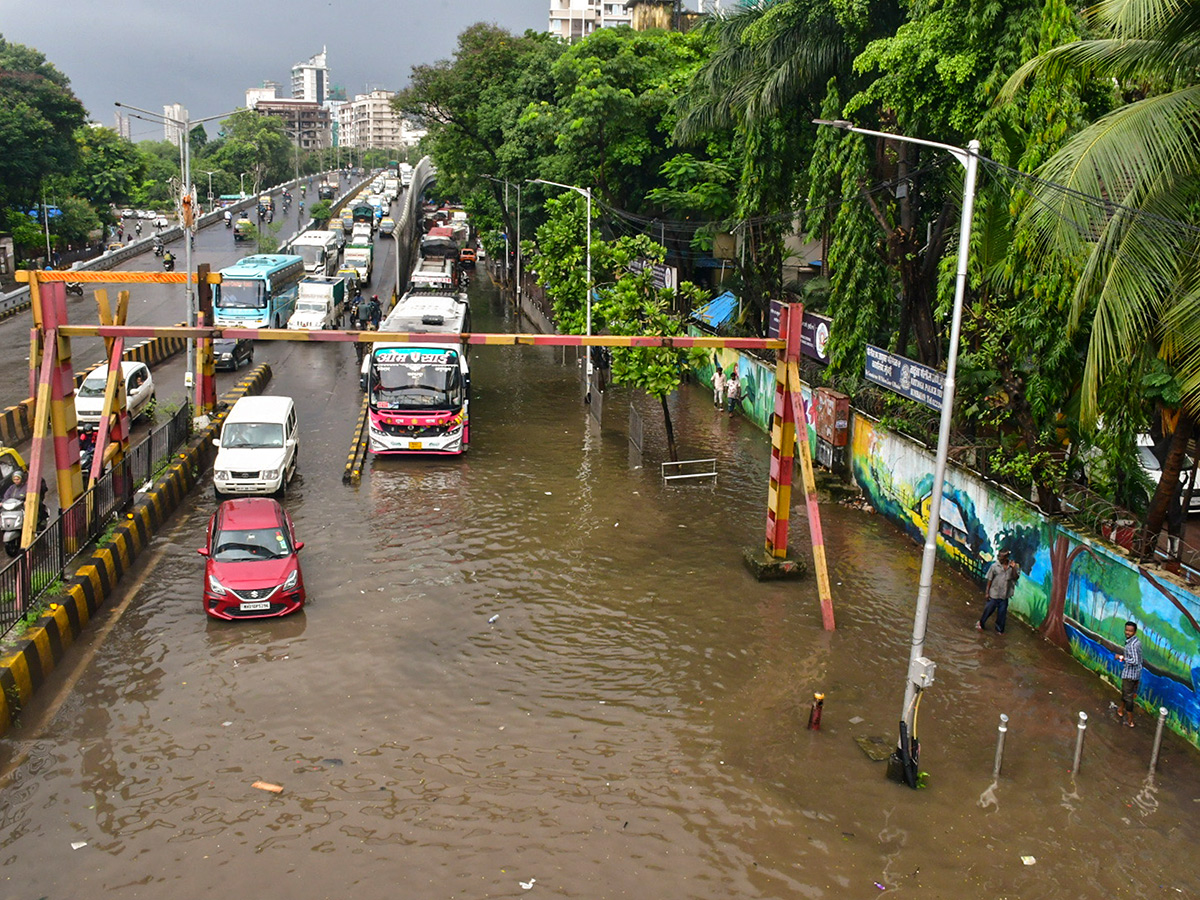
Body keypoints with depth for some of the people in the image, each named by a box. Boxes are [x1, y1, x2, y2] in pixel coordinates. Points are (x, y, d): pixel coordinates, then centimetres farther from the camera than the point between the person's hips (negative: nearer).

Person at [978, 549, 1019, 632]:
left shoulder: (1013, 566, -3)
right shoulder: (994, 566, -8)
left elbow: (1016, 577, -5)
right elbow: (989, 580, -5)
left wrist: (1013, 568, -20)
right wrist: (986, 592, -5)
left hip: (1004, 595, 1)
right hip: (994, 594, -1)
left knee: (1002, 613, 11)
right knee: (988, 610, 9)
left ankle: (999, 629, 27)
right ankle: (981, 623, 31)